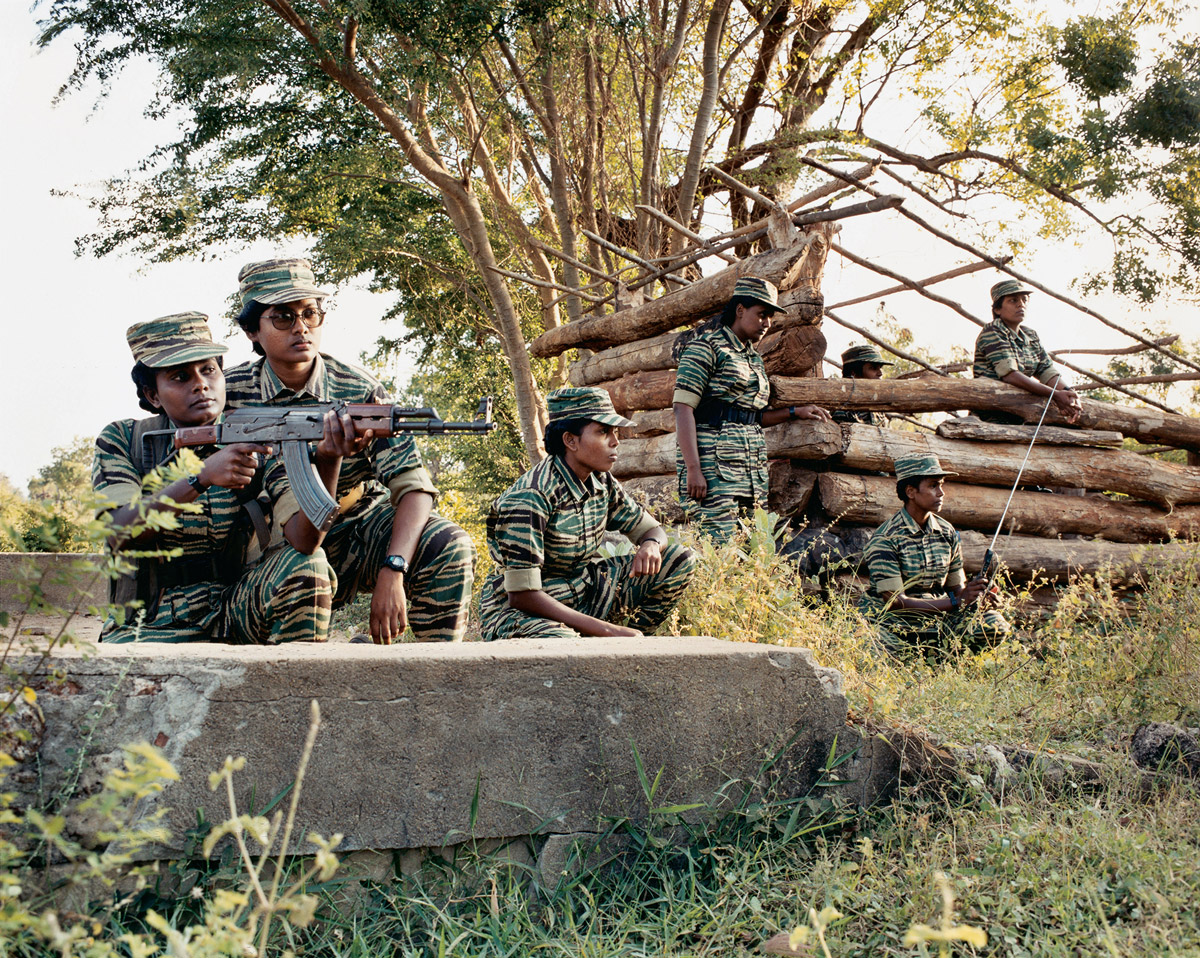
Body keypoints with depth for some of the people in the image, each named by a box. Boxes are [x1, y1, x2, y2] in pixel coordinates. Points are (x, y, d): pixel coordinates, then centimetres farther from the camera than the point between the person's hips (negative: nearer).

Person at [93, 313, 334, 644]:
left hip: (237, 613, 1)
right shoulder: (122, 441, 1)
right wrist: (201, 477, -29)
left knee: (304, 563, -26)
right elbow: (121, 532, -17)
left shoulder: (256, 442, -1)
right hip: (153, 625, -1)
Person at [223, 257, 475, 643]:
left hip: (365, 529, -1)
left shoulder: (359, 390, -13)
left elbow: (414, 487, -20)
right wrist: (328, 459, -33)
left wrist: (392, 570, -36)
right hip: (282, 544, 1)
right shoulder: (233, 395, -10)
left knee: (449, 546, -25)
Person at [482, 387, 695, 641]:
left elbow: (650, 528, 12)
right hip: (519, 610, -7)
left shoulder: (602, 483, -2)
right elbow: (523, 596, -28)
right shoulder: (530, 497, -25)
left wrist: (651, 545, -16)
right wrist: (607, 629, -30)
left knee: (680, 560, -3)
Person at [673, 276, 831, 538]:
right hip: (714, 464, -8)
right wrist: (693, 468, -19)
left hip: (753, 467, 8)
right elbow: (683, 408, -11)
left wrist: (794, 412, 20)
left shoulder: (754, 359, 23)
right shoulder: (707, 346, -2)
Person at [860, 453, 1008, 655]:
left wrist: (976, 598, -13)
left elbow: (956, 587, 12)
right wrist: (956, 601, -25)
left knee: (993, 622, -19)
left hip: (937, 616, 5)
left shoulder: (947, 532, 7)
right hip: (893, 622, -5)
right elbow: (895, 602, -19)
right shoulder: (884, 539, -14)